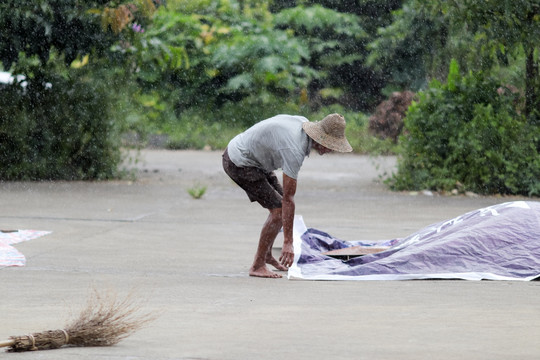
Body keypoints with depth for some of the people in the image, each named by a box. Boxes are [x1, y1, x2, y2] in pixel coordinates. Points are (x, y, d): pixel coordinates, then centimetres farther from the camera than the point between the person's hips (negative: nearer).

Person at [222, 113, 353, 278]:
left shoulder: (303, 122, -4)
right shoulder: (295, 152, -30)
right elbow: (289, 198, -29)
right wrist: (288, 242, -26)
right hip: (239, 164, -10)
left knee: (280, 205, 13)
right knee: (278, 210, -12)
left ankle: (267, 255, 29)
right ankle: (258, 266, -5)